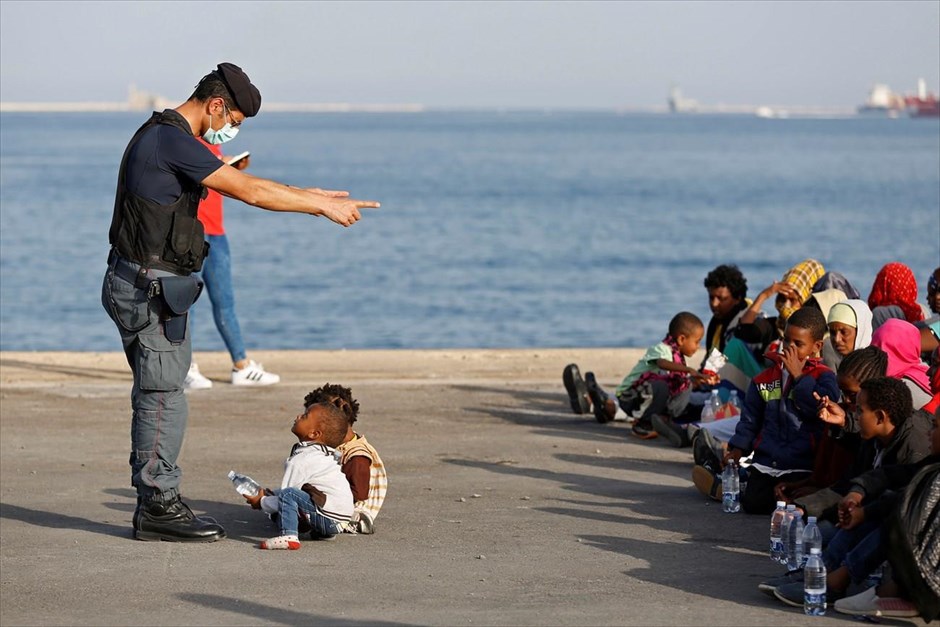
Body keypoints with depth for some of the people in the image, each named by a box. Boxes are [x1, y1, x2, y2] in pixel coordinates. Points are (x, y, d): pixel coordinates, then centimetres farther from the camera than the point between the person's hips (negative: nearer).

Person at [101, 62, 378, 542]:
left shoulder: (166, 136, 17)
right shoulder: (171, 140, -17)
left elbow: (241, 183, 22)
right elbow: (248, 191, -18)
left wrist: (311, 195, 17)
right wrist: (323, 206, -11)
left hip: (150, 286, 11)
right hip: (150, 288, -11)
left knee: (157, 396, 13)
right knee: (163, 399, -6)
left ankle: (156, 504, 17)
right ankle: (157, 508, 0)